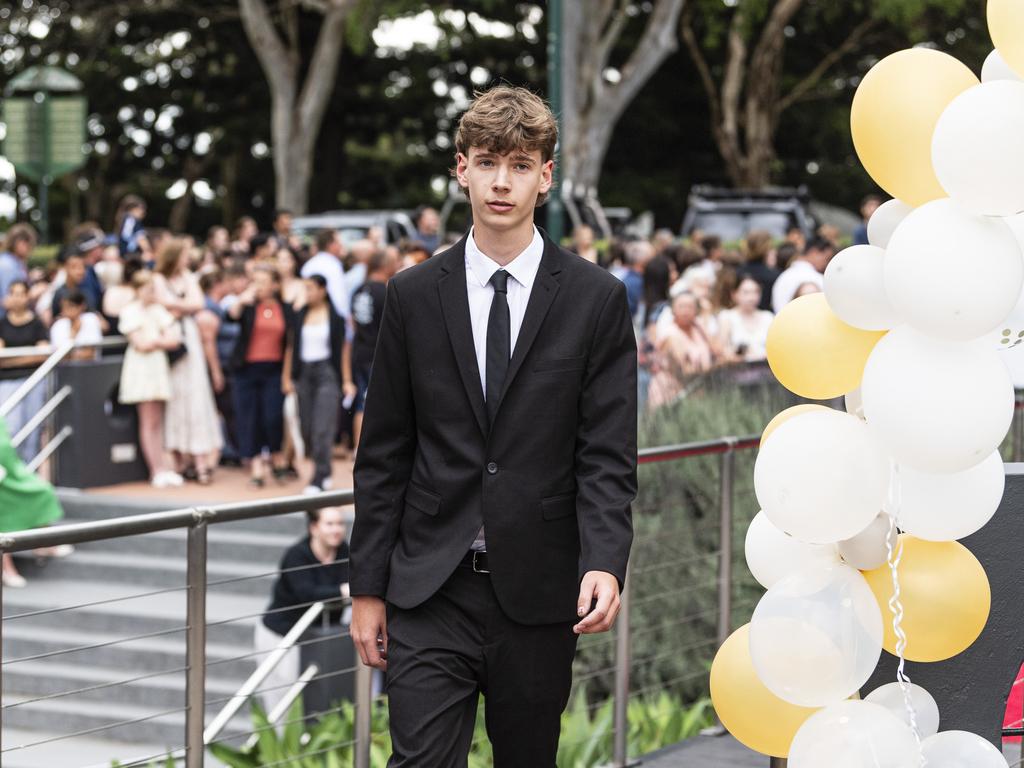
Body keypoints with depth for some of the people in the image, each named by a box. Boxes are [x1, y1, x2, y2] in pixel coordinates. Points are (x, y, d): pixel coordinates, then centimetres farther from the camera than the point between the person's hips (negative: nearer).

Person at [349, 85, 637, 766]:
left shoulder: (596, 299, 0)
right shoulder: (414, 295, 5)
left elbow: (608, 456, -3)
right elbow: (383, 455, 7)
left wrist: (605, 563, -19)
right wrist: (368, 586, 4)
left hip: (538, 593, 0)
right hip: (430, 591, 0)